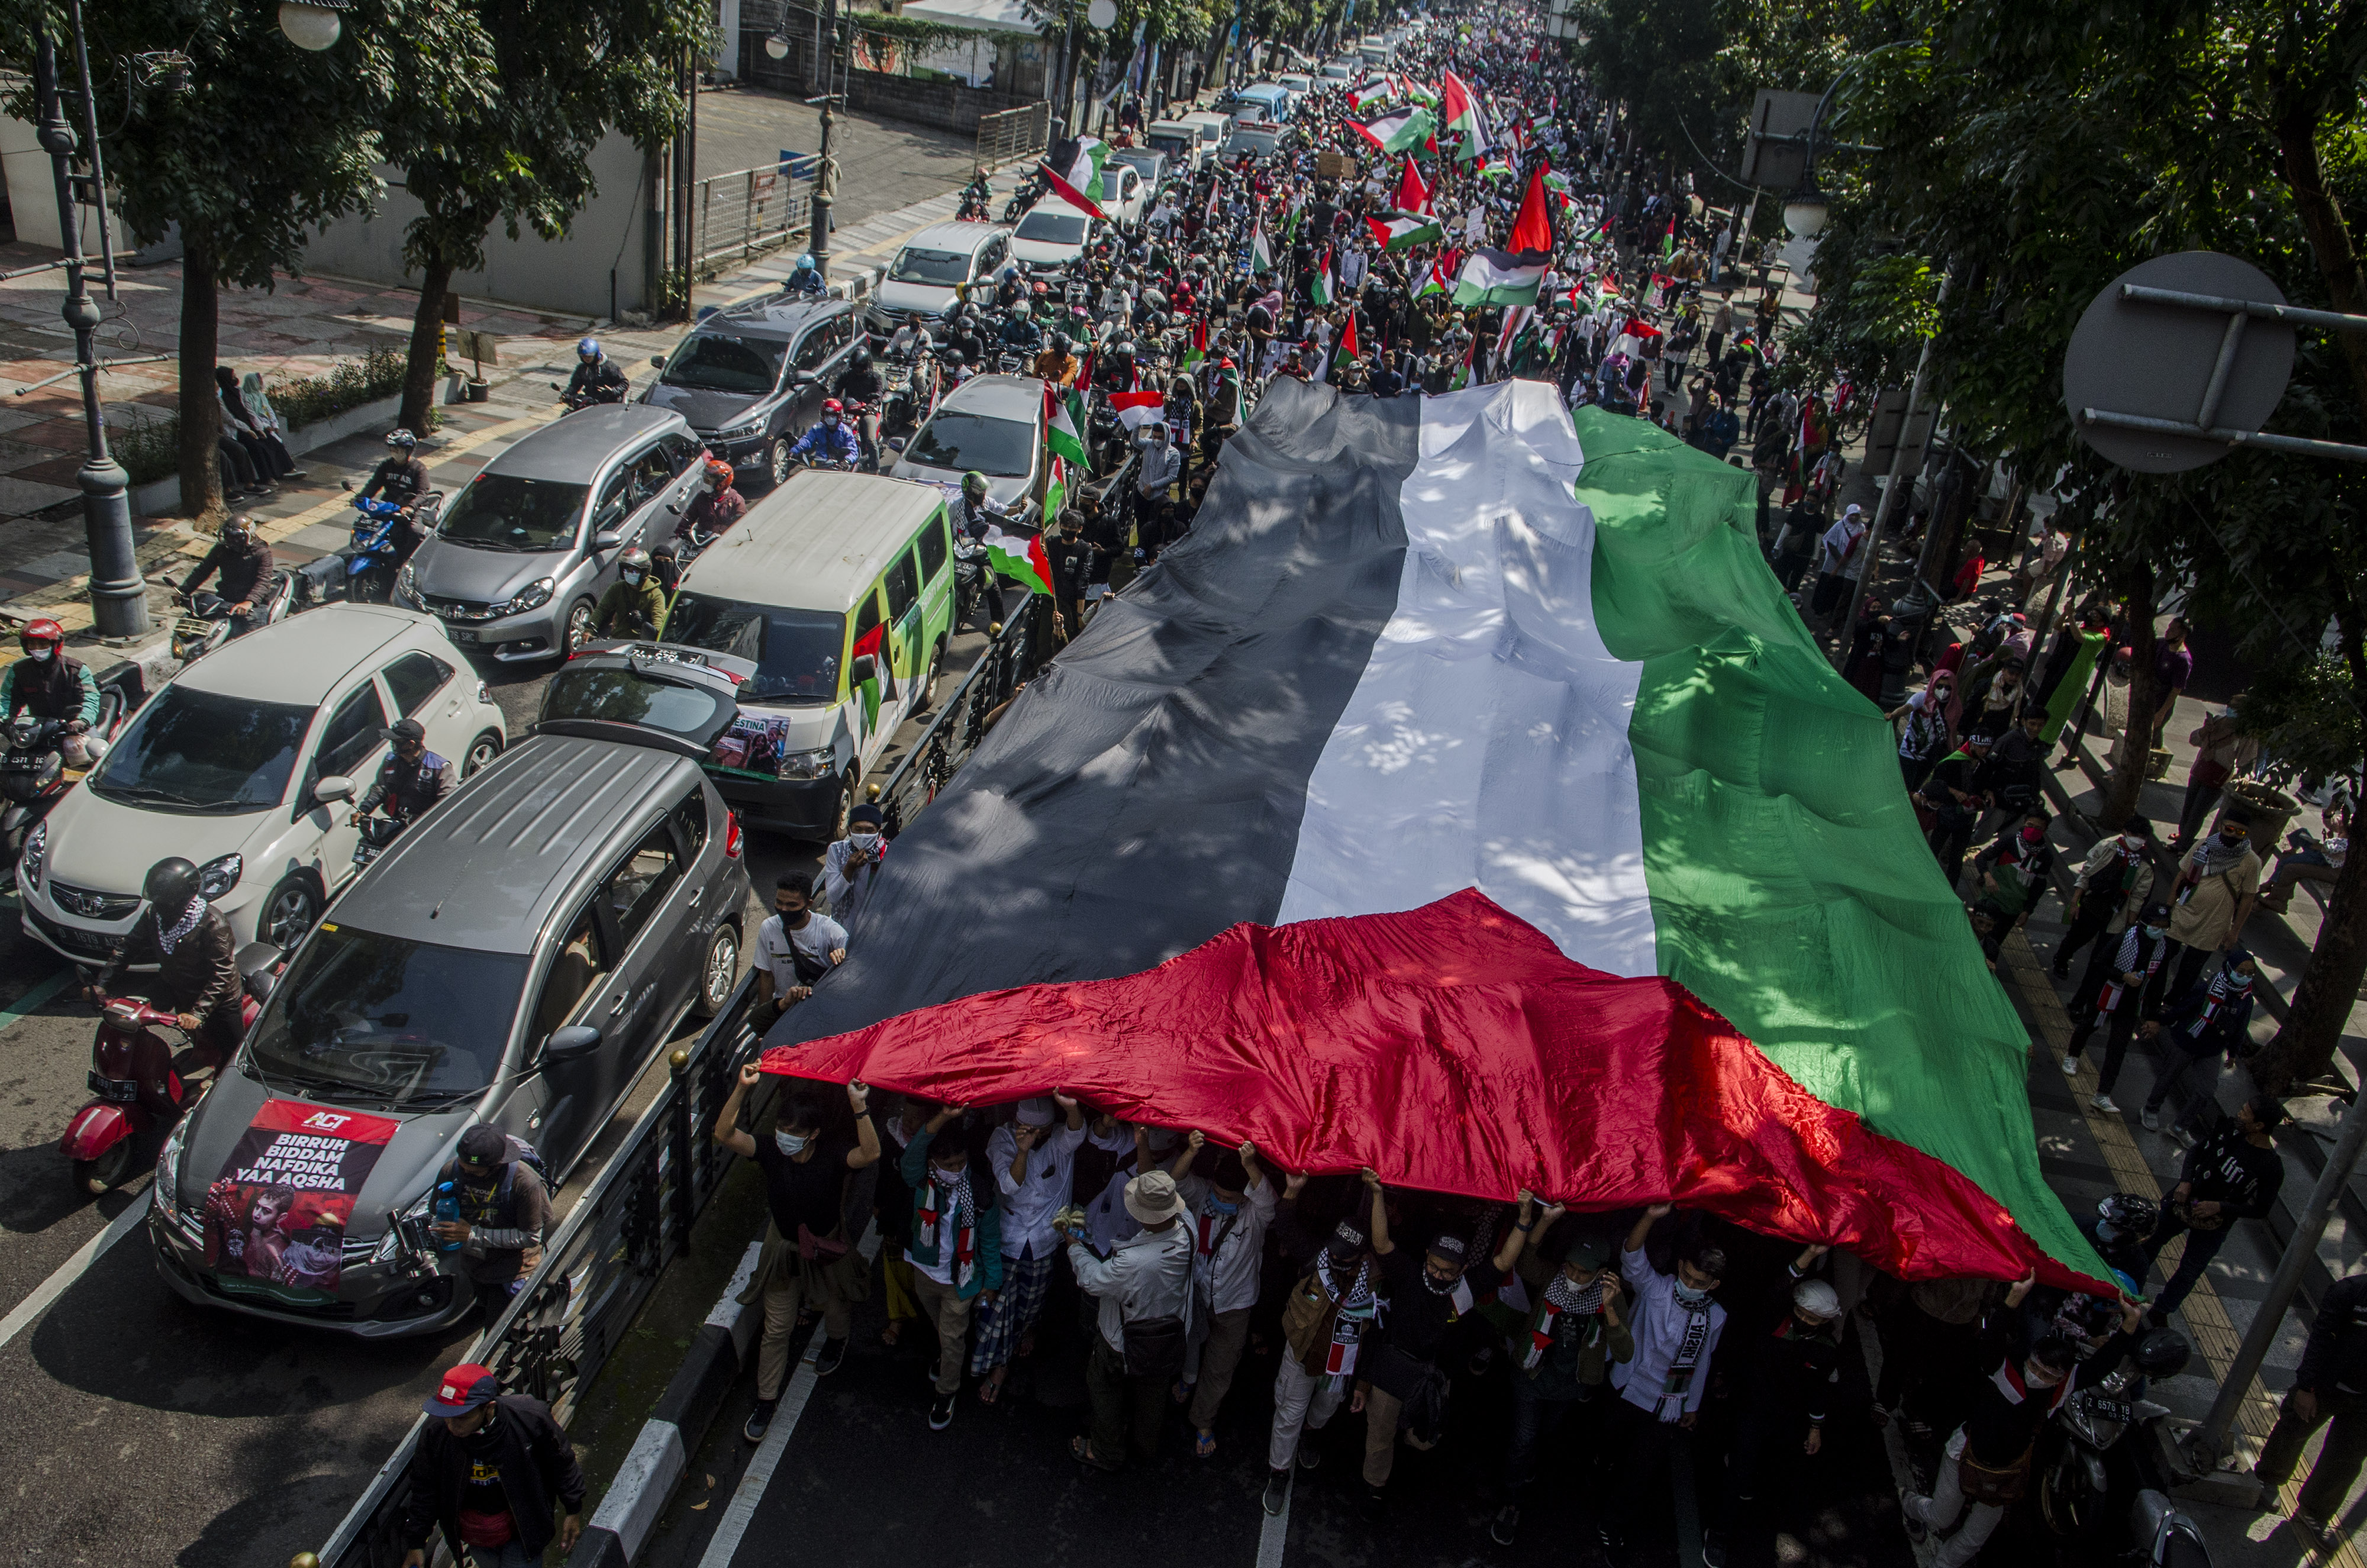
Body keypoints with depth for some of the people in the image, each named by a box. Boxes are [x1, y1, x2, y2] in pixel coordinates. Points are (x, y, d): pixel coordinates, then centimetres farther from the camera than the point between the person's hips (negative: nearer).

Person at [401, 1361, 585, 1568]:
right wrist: (416, 1543, 1)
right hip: (472, 1533, 3)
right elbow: (424, 1492, -5)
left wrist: (574, 1511, -2)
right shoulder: (434, 1435, -23)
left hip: (523, 1528, -3)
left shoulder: (529, 1419, -29)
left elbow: (562, 1464, -12)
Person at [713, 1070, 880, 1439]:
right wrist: (742, 1089, -50)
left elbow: (870, 1154, -49)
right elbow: (724, 1134, -35)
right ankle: (767, 1399, 30)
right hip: (783, 1249, 1)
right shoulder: (771, 1151, -23)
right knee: (777, 1327, 11)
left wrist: (860, 1107, -62)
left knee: (836, 1305, 27)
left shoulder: (832, 1154, -29)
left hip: (828, 1248, -1)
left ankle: (835, 1341, 63)